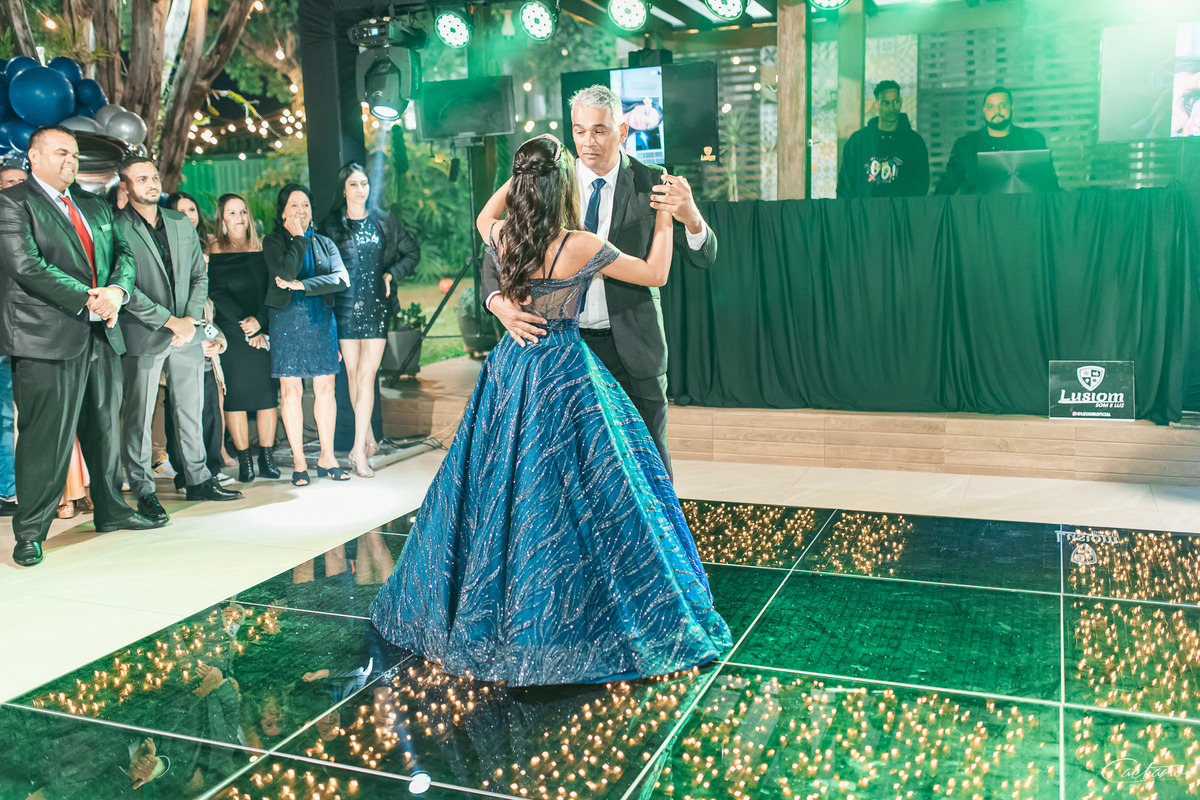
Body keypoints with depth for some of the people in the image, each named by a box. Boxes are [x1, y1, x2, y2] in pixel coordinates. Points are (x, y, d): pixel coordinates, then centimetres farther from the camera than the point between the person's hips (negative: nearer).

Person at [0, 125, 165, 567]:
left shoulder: (95, 205, 19)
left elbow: (123, 254, 14)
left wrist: (116, 290, -8)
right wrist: (90, 300, -16)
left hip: (101, 335, 7)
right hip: (47, 337, -7)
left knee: (106, 429, 15)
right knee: (47, 436, -5)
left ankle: (111, 509, 29)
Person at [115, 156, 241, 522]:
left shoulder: (181, 223, 12)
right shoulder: (116, 228, -6)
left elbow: (199, 275, 13)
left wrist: (191, 317, -2)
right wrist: (169, 321, -14)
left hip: (186, 332, 5)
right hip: (142, 337, -5)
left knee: (191, 410, 12)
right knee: (139, 416, 0)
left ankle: (198, 479, 23)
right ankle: (143, 490, 9)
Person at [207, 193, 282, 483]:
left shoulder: (262, 250, 11)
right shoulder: (214, 252, 4)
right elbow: (217, 295, -3)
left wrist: (260, 321, -9)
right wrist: (243, 323, -11)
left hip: (265, 332, 2)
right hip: (232, 334, -2)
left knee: (268, 392, 0)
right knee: (235, 394, -2)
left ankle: (267, 457, 8)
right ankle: (244, 459, 5)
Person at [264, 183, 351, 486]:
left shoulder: (324, 243, 11)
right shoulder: (273, 242, 4)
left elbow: (342, 279, -5)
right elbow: (285, 274, -16)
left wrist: (302, 285, -14)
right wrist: (298, 239, -9)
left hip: (322, 320, 2)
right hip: (287, 321, -2)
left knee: (325, 389, 2)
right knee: (291, 390, -1)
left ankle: (327, 456, 11)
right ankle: (298, 462, 6)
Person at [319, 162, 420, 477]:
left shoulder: (383, 221, 7)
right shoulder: (331, 225, 5)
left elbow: (412, 253, 16)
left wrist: (391, 274, 1)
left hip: (376, 306, -1)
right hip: (345, 306, 1)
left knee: (367, 374, -7)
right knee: (353, 374, 5)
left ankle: (359, 450, -7)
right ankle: (368, 436, 22)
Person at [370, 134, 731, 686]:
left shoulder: (501, 237, -3)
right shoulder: (580, 247, -18)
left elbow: (484, 216, 24)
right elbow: (656, 274, -5)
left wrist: (518, 174, 20)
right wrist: (664, 219, 7)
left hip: (510, 367, 6)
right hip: (564, 373, -6)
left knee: (496, 490, 16)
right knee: (576, 498, 4)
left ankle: (485, 617, 31)